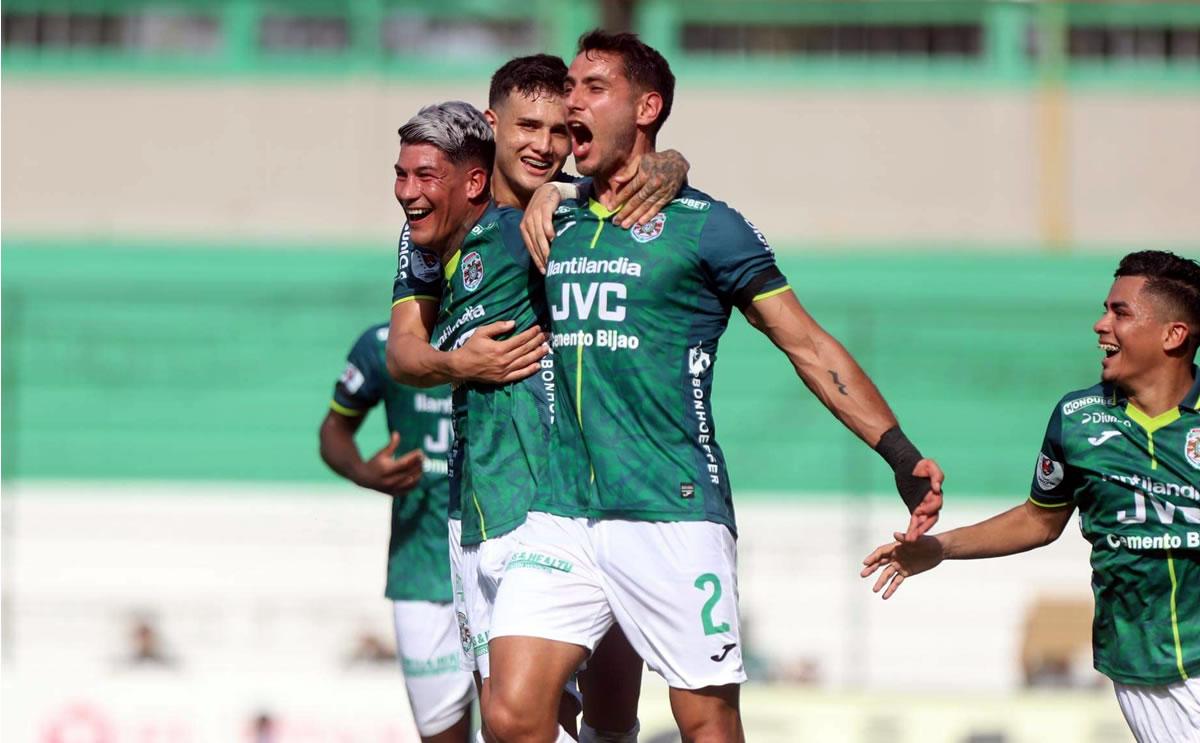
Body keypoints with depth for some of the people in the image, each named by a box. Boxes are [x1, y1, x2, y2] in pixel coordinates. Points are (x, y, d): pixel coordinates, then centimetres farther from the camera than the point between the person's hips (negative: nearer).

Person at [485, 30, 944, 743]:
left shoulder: (704, 227, -1)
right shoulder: (553, 223, 14)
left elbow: (809, 346, 1)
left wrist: (904, 457, -4)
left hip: (673, 516, -4)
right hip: (563, 515, 4)